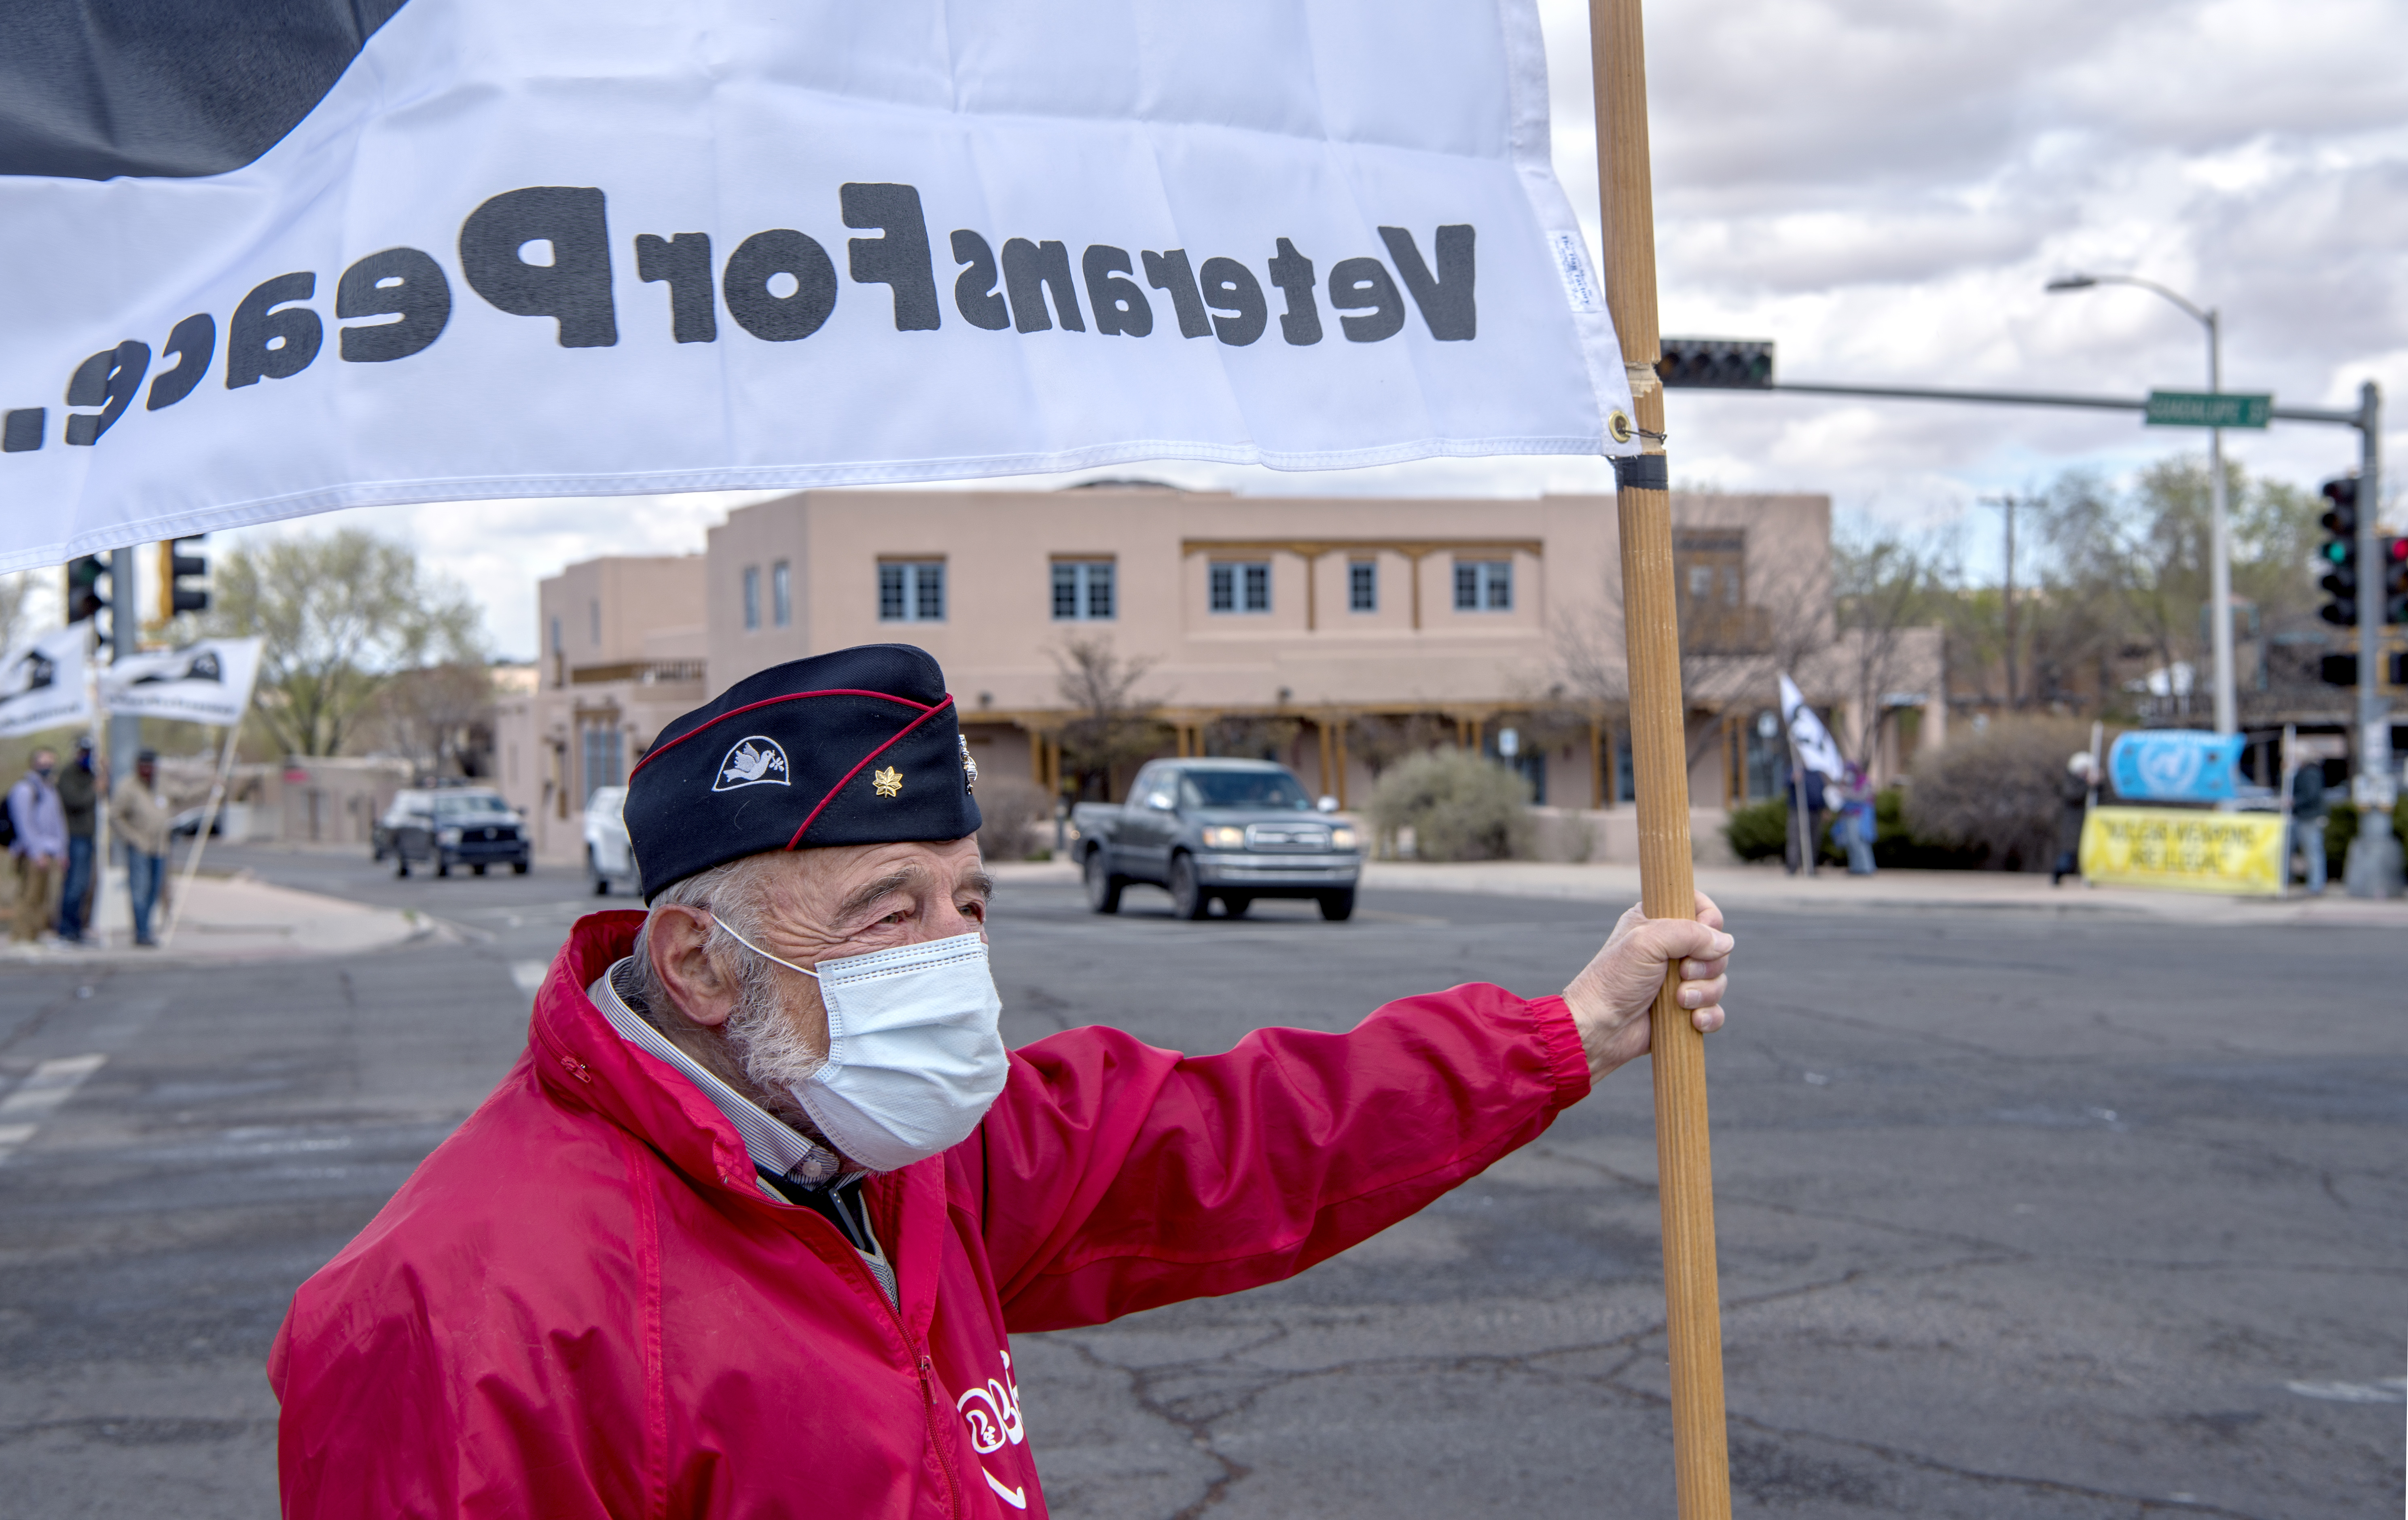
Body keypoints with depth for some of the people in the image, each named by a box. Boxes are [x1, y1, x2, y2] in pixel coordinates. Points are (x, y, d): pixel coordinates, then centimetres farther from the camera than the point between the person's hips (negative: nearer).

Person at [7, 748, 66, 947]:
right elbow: (25, 824, -11)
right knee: (31, 897, -9)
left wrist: (62, 852, 16)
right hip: (32, 853, -8)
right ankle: (24, 936, -6)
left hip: (51, 853, 8)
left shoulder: (51, 791, 20)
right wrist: (38, 852, -16)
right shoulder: (24, 790, -6)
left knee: (48, 898, 5)